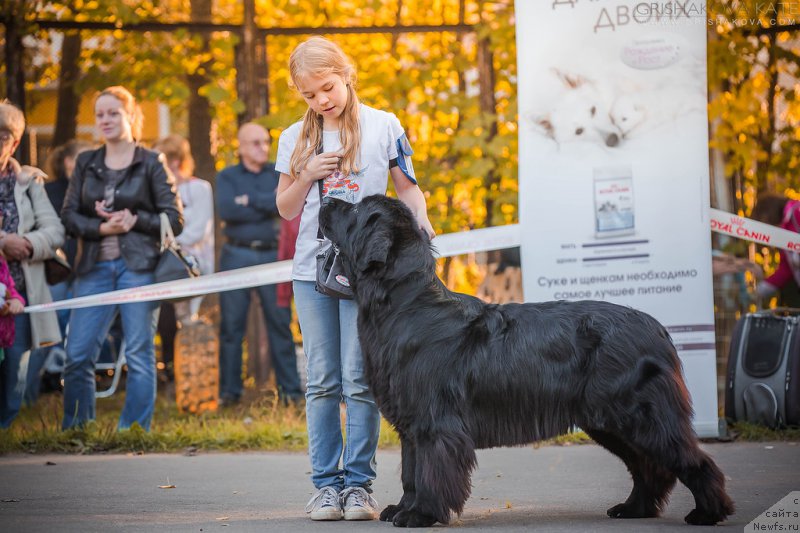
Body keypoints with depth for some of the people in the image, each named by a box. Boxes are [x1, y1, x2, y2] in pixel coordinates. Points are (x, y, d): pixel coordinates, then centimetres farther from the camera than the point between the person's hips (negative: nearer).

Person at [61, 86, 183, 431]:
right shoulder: (85, 163, 14)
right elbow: (68, 215, 8)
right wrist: (101, 227, -9)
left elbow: (175, 220, 2)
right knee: (77, 354, -2)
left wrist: (135, 220, -12)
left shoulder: (151, 163, 4)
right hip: (94, 267, 3)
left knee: (139, 355, -2)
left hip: (138, 266, -3)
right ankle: (76, 431, 8)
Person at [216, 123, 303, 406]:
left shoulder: (279, 174, 10)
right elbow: (226, 210, -11)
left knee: (280, 322, 1)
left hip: (272, 255, 1)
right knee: (231, 325, 1)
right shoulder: (227, 177, 7)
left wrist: (249, 200, -11)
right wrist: (267, 207, -11)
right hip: (237, 256, -1)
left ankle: (290, 388, 5)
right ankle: (229, 390, 7)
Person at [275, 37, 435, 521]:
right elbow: (286, 209, 15)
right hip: (312, 270, 3)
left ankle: (359, 482, 1)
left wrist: (421, 220, -12)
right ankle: (326, 483, 7)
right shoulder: (296, 138, 11)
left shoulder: (384, 127, 4)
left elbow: (407, 187, 8)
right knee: (322, 381, 3)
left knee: (359, 380, -5)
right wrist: (308, 175, -3)